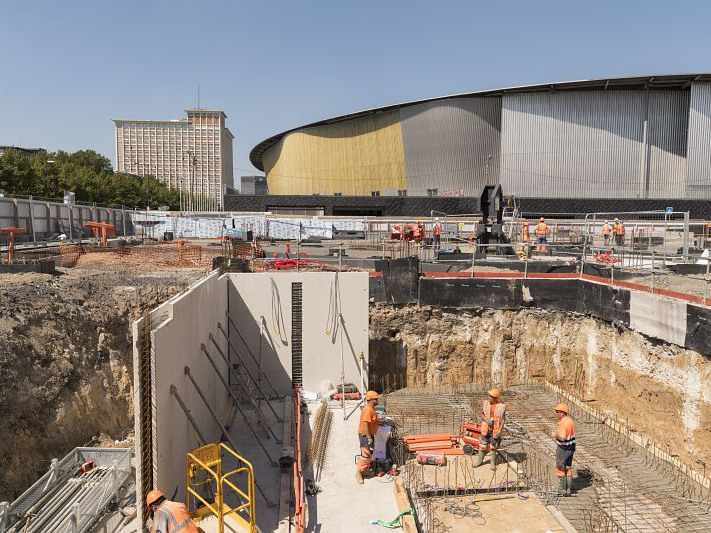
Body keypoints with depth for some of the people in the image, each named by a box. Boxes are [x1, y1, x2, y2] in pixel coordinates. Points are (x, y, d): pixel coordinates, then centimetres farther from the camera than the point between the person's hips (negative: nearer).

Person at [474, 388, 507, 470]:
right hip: (485, 428, 2)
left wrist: (500, 430, -14)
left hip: (495, 430, -2)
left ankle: (493, 463, 27)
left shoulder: (501, 406, -13)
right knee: (482, 445, 11)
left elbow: (503, 419, -7)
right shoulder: (485, 403, -6)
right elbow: (482, 414, 4)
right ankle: (480, 460, 29)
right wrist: (486, 419, -16)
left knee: (493, 447, 10)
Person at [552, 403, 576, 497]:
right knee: (568, 469, 16)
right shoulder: (570, 420, 4)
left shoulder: (563, 422, -24)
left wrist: (556, 435, -12)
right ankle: (568, 489, 23)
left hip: (563, 448, -8)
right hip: (571, 447, 8)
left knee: (560, 469, 6)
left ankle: (562, 490, 13)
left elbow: (562, 437, -30)